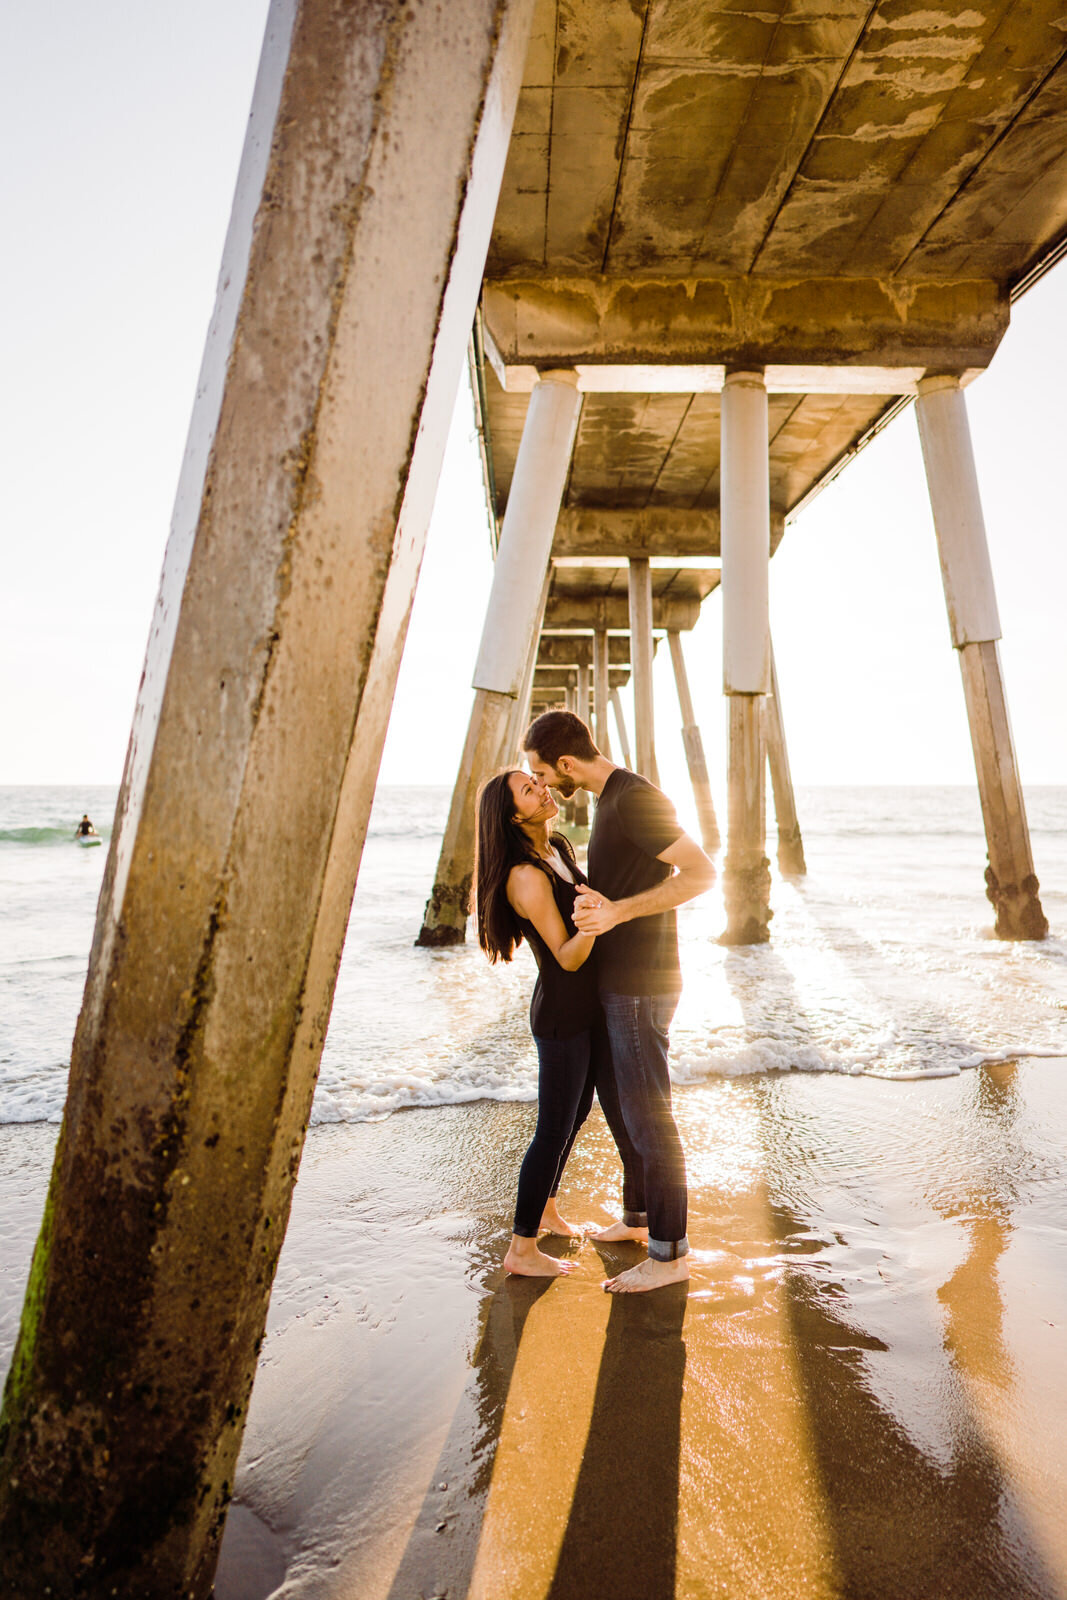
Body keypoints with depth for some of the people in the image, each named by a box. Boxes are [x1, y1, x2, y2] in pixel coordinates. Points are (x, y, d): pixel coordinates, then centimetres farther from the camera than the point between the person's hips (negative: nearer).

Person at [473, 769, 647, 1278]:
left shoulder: (560, 848, 3)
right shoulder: (527, 877, -23)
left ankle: (545, 1208, 44)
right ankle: (521, 1249, 20)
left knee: (577, 1112, 23)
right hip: (562, 1014, -9)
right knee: (554, 1131, 3)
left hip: (592, 1006, 9)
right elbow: (567, 957, -23)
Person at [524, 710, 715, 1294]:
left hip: (639, 986, -10)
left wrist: (618, 911, -30)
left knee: (648, 1116, 0)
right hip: (623, 980, 10)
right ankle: (644, 1216, 38)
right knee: (630, 1108, 21)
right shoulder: (612, 799, 12)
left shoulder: (634, 799, -19)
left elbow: (701, 872, -25)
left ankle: (669, 1252, 14)